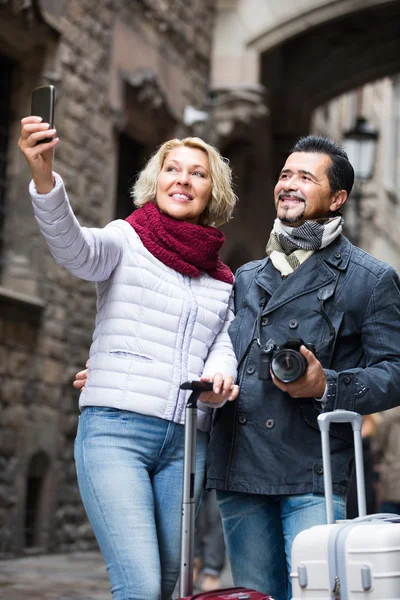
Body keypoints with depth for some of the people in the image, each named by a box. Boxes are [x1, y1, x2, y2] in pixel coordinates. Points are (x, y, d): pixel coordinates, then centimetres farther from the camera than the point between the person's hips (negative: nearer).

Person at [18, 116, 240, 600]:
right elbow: (72, 246, -18)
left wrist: (217, 379, -16)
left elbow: (225, 346, 9)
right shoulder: (126, 241, 3)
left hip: (186, 443, 5)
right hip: (115, 431, -5)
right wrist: (43, 176, -38)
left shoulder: (223, 280, 17)